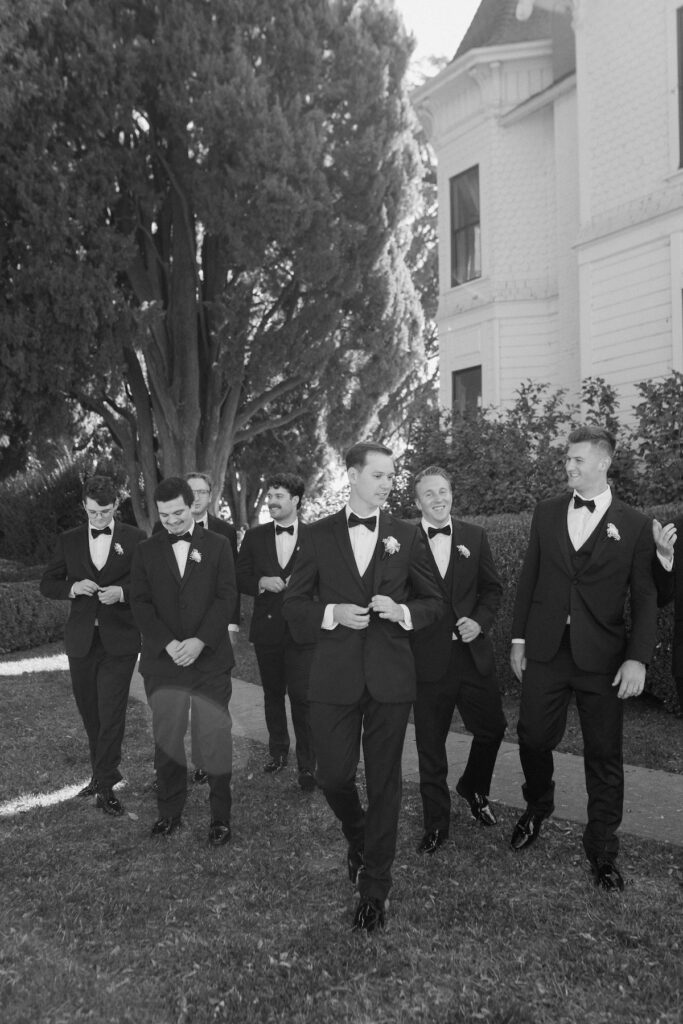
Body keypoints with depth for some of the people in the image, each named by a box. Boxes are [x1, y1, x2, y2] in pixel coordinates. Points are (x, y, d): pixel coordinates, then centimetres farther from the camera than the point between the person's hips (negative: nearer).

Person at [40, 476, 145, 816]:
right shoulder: (69, 541, 7)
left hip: (119, 641, -3)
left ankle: (105, 786, 2)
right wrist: (72, 588, -10)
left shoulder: (134, 539, -1)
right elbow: (47, 584, 10)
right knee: (90, 713, 13)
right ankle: (102, 773, 30)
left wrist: (122, 592, -18)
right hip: (81, 641, 4)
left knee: (111, 714, -6)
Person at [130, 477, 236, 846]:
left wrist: (199, 641, -14)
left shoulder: (217, 546, 5)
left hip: (210, 659, -1)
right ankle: (169, 812, 22)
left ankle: (220, 815, 12)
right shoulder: (146, 551, 8)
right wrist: (169, 644, -12)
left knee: (216, 737, 1)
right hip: (163, 660, 2)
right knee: (166, 738, 8)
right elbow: (140, 603, 1)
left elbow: (226, 597, -3)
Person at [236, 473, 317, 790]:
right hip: (267, 629, 4)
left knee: (302, 698, -6)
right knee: (273, 694, 17)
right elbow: (240, 579, 6)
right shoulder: (254, 536, 6)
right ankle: (278, 752, 34)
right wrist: (263, 582, -13)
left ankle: (307, 765, 5)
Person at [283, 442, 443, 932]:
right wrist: (333, 613, -13)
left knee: (384, 782, 5)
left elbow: (434, 602, 8)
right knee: (333, 776, 4)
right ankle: (359, 841, 38)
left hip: (390, 675, 0)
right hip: (335, 675, 0)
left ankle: (375, 886, 21)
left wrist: (401, 610, -12)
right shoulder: (318, 535, 4)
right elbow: (294, 605, 5)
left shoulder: (407, 535, 4)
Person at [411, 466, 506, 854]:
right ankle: (436, 824, 24)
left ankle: (474, 788, 43)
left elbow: (493, 588, 7)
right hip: (428, 659, -2)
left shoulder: (475, 537, 4)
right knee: (430, 745, 8)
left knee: (492, 728, 13)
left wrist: (480, 621, -8)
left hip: (473, 652, 3)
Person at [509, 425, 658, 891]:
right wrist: (519, 639, 7)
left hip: (603, 658, -2)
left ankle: (603, 851, 24)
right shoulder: (547, 513, 7)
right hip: (546, 649, 2)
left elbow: (645, 598, -3)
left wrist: (638, 658, -13)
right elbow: (529, 578, 10)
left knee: (604, 755, 7)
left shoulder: (634, 525, -2)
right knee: (534, 738, 7)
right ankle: (537, 809, 38)